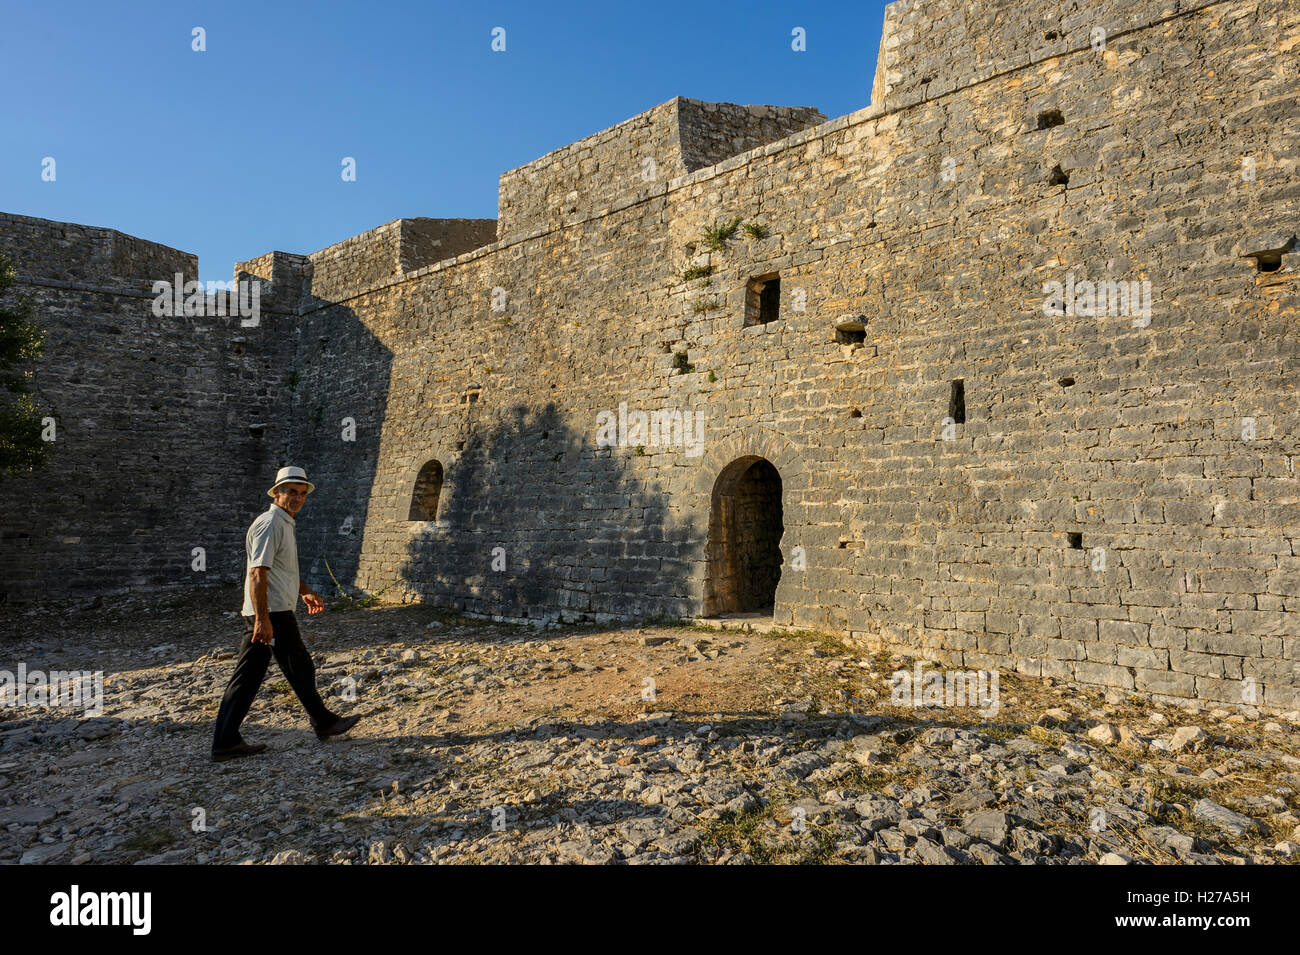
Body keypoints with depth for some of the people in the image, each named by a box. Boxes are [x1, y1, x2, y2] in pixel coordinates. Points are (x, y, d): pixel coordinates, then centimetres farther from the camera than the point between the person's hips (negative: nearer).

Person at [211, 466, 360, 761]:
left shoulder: (284, 524, 18)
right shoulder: (270, 523, -15)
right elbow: (257, 573, -23)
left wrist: (304, 591, 36)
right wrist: (263, 619, -27)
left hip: (262, 614, 10)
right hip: (272, 612, -10)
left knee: (246, 676, 9)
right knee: (300, 670, 4)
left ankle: (226, 742, 12)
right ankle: (324, 723, 19)